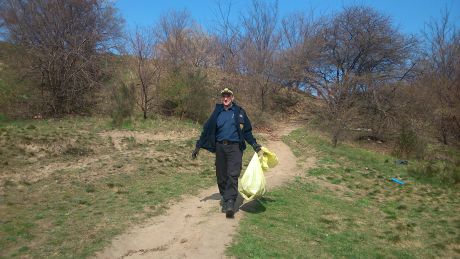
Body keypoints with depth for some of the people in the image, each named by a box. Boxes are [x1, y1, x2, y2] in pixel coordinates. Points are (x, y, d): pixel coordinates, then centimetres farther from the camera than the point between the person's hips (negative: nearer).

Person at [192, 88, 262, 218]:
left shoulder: (239, 112, 6)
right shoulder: (217, 113, 10)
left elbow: (247, 130, 12)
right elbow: (207, 130, 11)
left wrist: (254, 144, 5)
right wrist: (198, 146, 9)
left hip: (235, 147, -2)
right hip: (220, 147, 3)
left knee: (232, 175, -12)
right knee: (221, 176, 7)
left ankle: (230, 203, -15)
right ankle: (224, 199, 21)